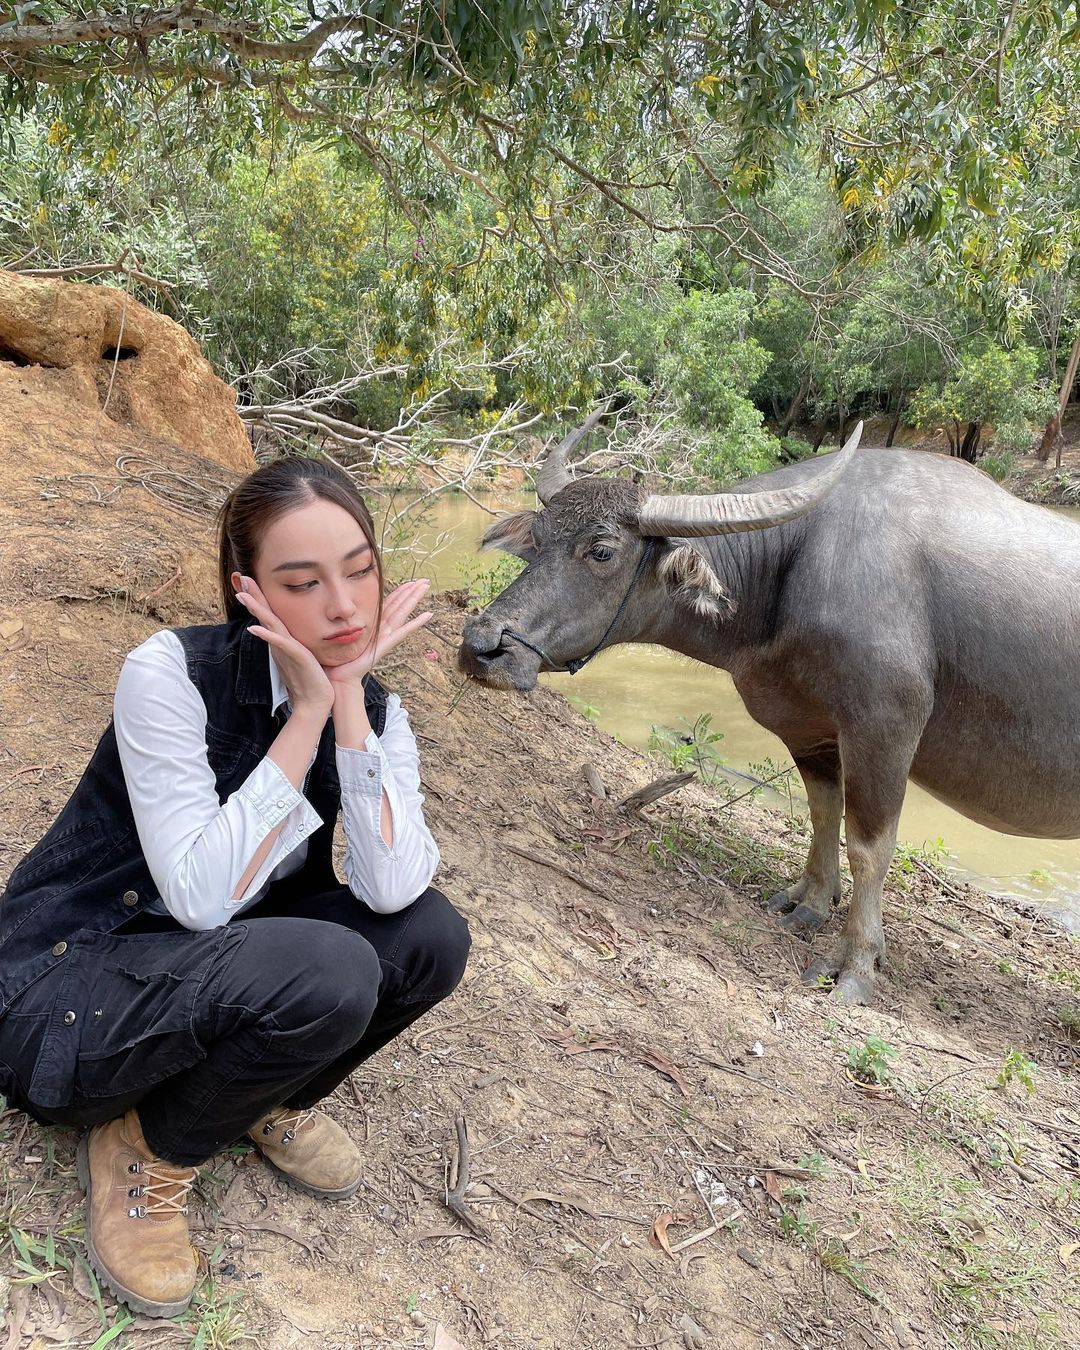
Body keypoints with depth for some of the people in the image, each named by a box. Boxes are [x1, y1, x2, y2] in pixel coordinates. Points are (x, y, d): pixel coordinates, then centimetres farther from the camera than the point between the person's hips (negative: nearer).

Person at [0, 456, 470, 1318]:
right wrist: (306, 714, -30)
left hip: (220, 970, 6)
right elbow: (201, 897, -29)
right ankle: (148, 1148, -3)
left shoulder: (375, 712, -7)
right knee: (328, 973, -32)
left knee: (430, 937, -16)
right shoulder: (172, 673, -24)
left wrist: (348, 703, -27)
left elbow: (391, 888, -23)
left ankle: (265, 1101, 9)